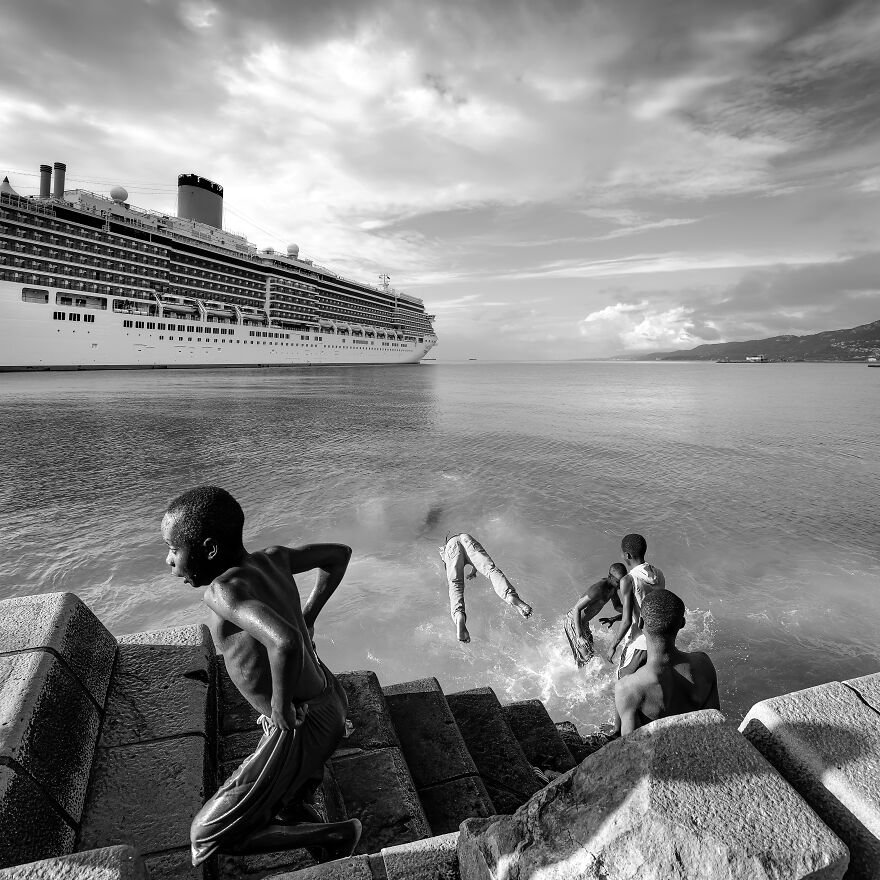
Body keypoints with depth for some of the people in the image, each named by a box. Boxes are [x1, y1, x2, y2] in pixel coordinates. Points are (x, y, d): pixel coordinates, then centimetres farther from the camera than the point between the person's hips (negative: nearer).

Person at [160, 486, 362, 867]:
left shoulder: (223, 588, -26)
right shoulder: (272, 560, -2)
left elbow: (285, 642, -44)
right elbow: (339, 554, 14)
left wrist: (281, 704, -25)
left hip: (301, 725, -9)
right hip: (330, 702, 9)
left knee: (207, 837, 7)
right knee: (289, 811, 30)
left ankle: (337, 835, 11)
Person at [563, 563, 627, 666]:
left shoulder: (612, 586, -4)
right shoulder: (598, 589, -33)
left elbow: (617, 606, 13)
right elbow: (576, 609, -34)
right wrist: (579, 636, -37)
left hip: (583, 622, 9)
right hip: (573, 622, -9)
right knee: (587, 657, -4)